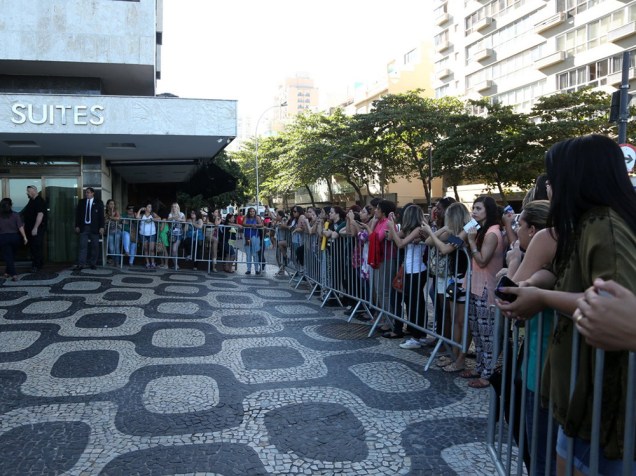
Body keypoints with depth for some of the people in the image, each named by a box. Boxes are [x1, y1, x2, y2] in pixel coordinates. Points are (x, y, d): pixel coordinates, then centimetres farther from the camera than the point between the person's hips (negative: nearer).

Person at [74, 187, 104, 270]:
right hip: (83, 227, 1)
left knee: (95, 246, 3)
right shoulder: (81, 202, 10)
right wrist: (77, 226, 2)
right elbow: (77, 214, 10)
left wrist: (101, 227, -7)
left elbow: (101, 215, 0)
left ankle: (93, 263, 13)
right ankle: (81, 264, -7)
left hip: (94, 227, -1)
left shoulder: (99, 202, 3)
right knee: (83, 246, -5)